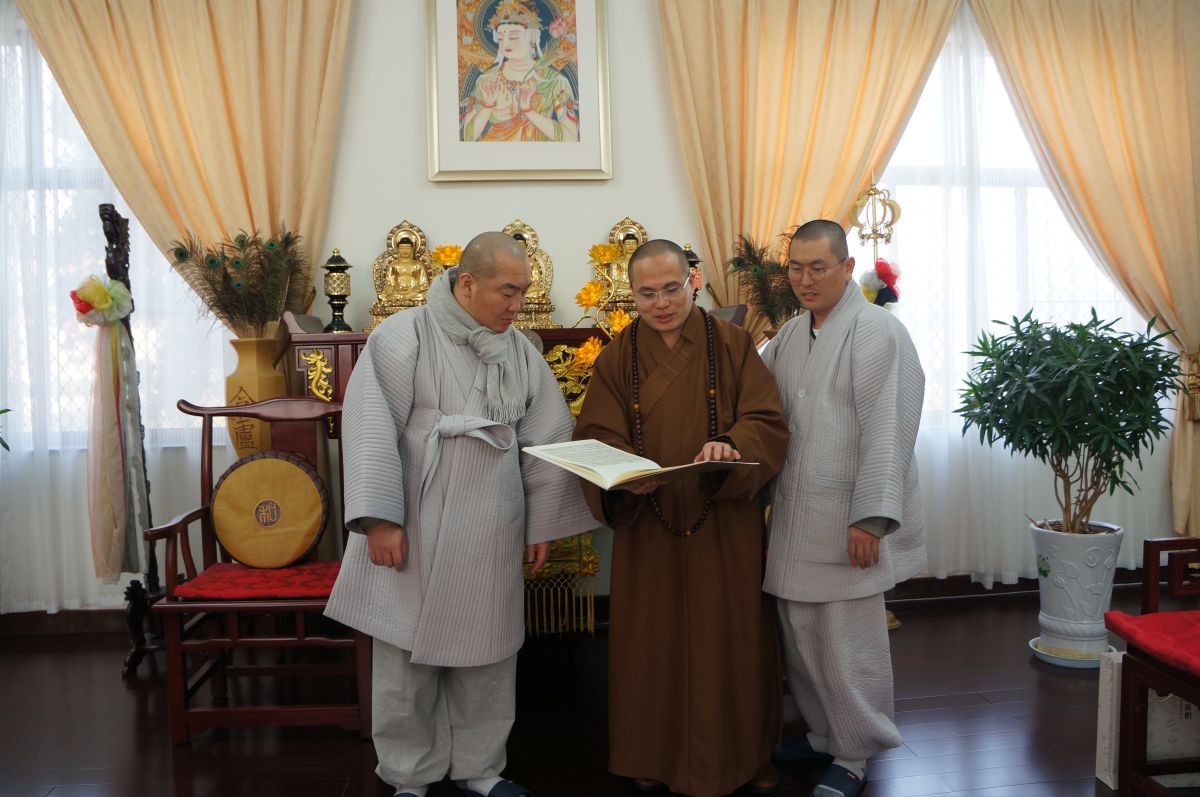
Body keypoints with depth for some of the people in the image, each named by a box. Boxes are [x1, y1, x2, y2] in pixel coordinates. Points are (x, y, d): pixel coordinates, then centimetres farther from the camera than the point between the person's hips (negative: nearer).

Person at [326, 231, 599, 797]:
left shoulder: (521, 351, 7)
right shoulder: (405, 336, -8)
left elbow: (546, 438, 9)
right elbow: (372, 427, -12)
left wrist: (544, 521, 7)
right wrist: (381, 518, -17)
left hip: (491, 538, 4)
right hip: (416, 533, -4)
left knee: (487, 656, 12)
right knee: (409, 656, 7)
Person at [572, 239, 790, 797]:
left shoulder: (731, 344, 1)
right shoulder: (616, 359, 4)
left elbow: (767, 422, -5)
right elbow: (595, 436, -2)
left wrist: (731, 446, -27)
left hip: (726, 526, 0)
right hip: (647, 527, 1)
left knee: (731, 639, 8)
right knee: (653, 642, 8)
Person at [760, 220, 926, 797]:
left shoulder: (877, 332, -10)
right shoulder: (789, 335, 13)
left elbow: (887, 431, -16)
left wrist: (869, 517, -19)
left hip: (849, 520, -7)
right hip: (796, 517, 7)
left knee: (849, 643, 2)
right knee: (801, 634, 15)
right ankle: (823, 732, 35)